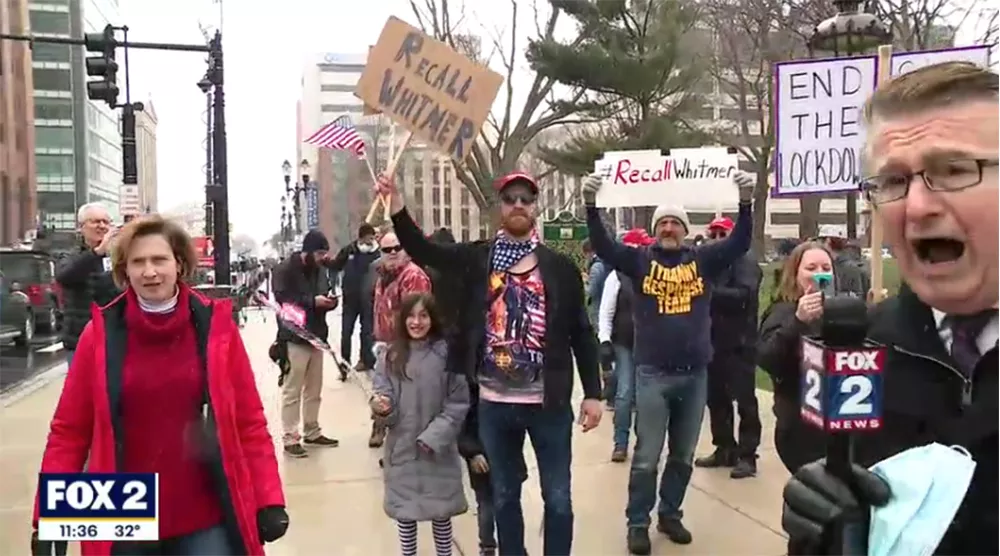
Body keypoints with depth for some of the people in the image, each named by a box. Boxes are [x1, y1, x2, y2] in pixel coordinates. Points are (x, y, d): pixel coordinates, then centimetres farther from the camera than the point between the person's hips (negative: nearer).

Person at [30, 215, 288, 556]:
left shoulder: (215, 326, -4)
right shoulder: (100, 334, -3)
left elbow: (249, 421, -2)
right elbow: (68, 432, 0)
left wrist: (269, 500, -6)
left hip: (205, 520, -1)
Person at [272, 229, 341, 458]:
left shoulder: (319, 271, 14)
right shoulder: (285, 269, -9)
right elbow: (282, 300, -19)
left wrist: (330, 301, -2)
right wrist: (313, 301, -23)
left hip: (316, 337, 8)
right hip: (295, 339, -7)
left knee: (314, 391, 15)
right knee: (292, 391, -3)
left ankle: (312, 433, 26)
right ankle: (290, 439, 3)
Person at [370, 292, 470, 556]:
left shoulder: (448, 354, -9)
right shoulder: (389, 357, -3)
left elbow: (458, 404, -8)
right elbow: (384, 400, -3)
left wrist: (433, 437, -15)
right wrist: (382, 408, -26)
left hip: (439, 449, -2)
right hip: (402, 447, 2)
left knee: (441, 510, 10)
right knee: (404, 510, 12)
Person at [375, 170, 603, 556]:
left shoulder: (560, 267, -1)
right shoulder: (476, 258, 2)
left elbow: (581, 334, 1)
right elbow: (423, 250, -7)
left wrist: (592, 393, -1)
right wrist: (396, 205, -21)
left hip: (548, 403, -1)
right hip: (495, 403, 1)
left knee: (557, 499, 10)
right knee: (504, 496, 17)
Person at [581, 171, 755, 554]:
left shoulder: (703, 260, 4)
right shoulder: (640, 260, 0)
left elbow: (740, 243, -5)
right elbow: (603, 247, -11)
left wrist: (745, 203, -18)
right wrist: (592, 205, -24)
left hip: (695, 374, 3)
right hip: (652, 374, -2)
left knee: (683, 455, 15)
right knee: (647, 457, 4)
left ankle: (670, 514, 32)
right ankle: (638, 522, 18)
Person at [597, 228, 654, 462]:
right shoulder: (617, 276, -3)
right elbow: (606, 313, -4)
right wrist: (605, 341, -12)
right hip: (624, 344, -2)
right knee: (624, 394, -2)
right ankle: (620, 444, 9)